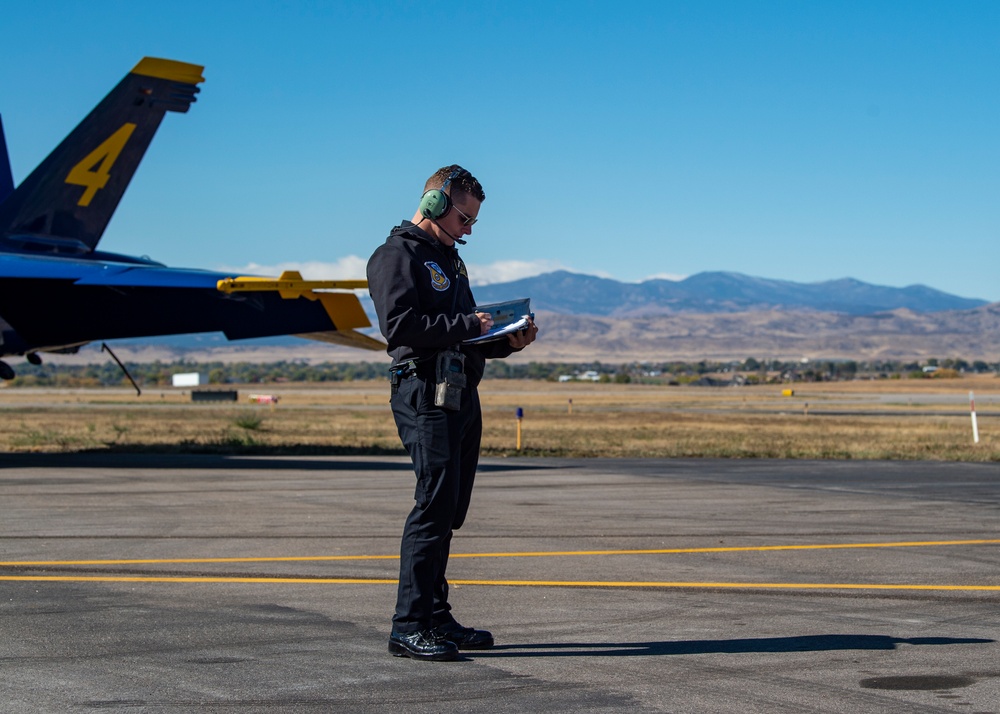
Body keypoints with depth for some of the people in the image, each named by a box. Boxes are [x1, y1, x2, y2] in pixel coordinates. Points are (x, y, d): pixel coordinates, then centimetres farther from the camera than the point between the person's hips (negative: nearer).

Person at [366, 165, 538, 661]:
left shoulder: (448, 259, 25)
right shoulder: (398, 255, -5)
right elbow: (399, 324, -19)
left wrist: (508, 341, 10)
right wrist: (466, 325, -16)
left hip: (461, 397, 10)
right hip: (425, 394, -10)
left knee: (450, 510, 10)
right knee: (435, 505, -13)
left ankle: (435, 616, 17)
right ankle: (409, 626, -10)